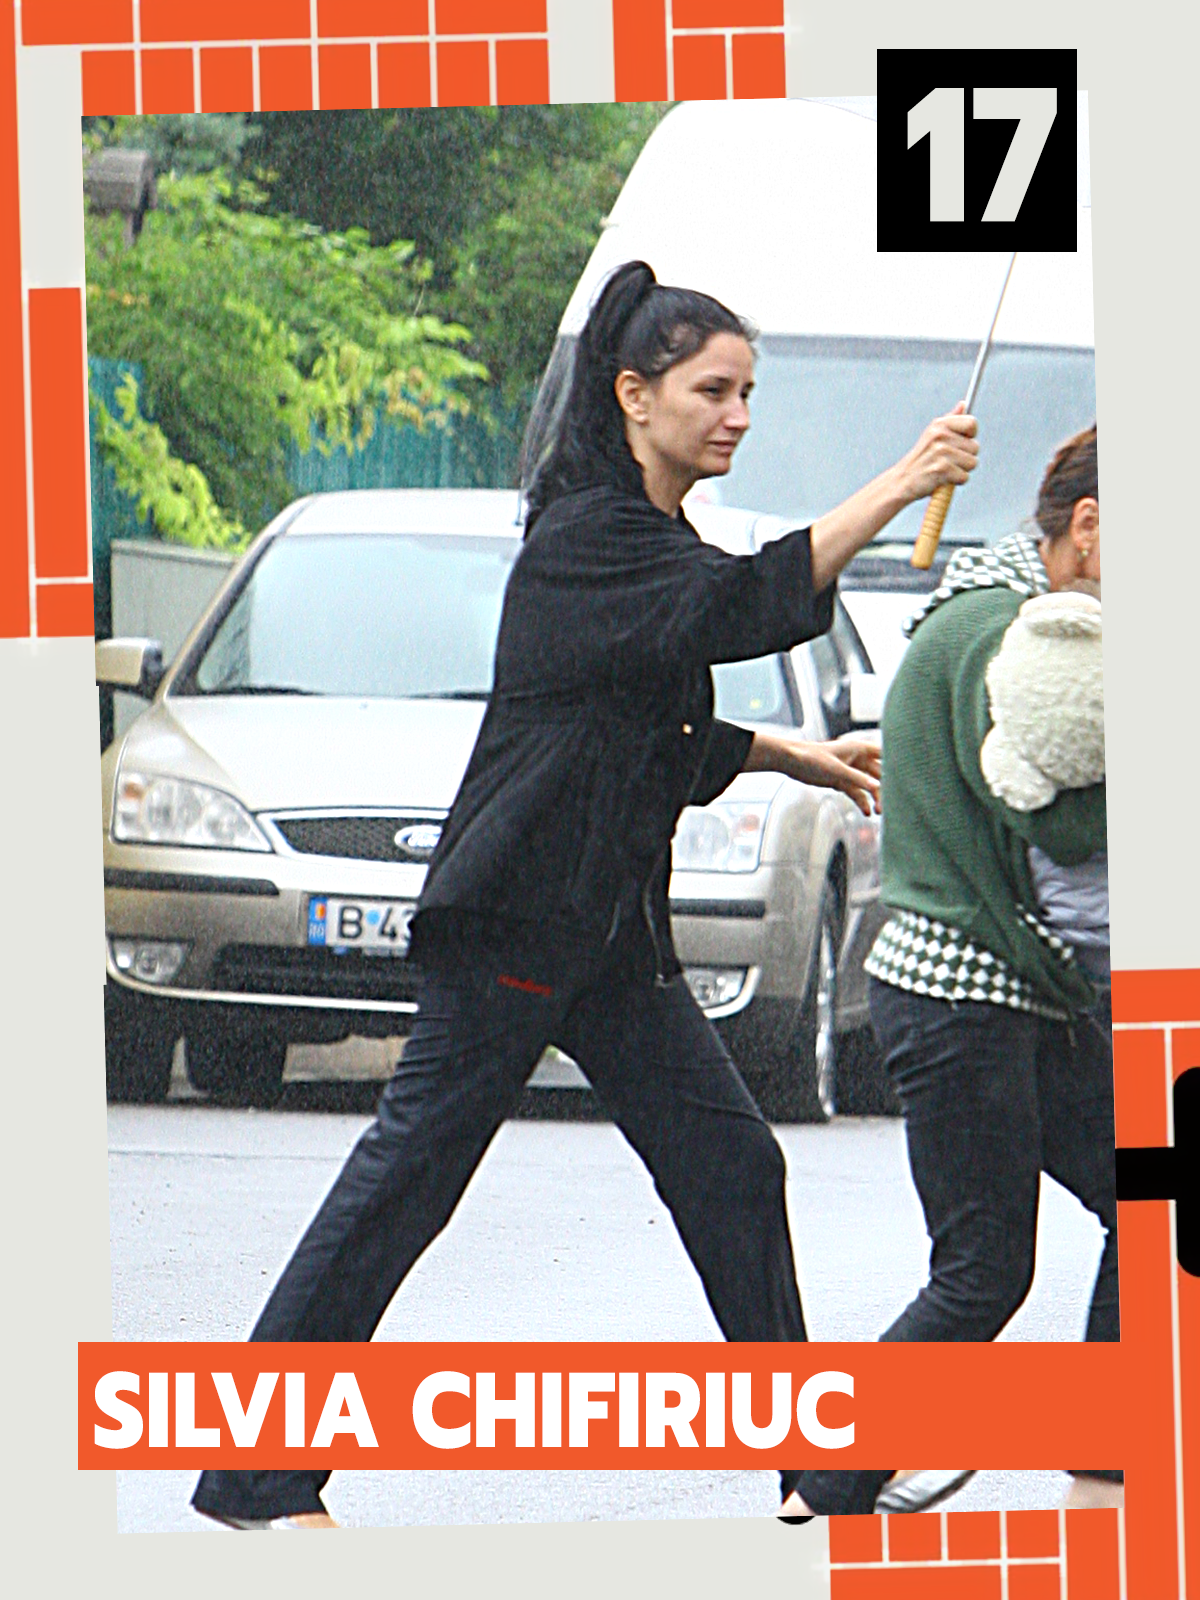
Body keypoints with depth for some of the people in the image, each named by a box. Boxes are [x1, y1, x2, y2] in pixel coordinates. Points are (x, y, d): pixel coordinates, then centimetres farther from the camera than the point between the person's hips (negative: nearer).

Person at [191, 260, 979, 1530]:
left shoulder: (643, 536, 16)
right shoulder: (586, 540, -14)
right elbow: (739, 606, -32)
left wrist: (792, 758, 22)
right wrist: (897, 492, -34)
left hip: (609, 927, 10)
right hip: (518, 920, -10)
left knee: (729, 1164, 7)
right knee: (403, 1183, -7)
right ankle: (256, 1477, -3)